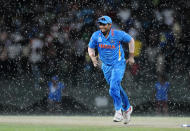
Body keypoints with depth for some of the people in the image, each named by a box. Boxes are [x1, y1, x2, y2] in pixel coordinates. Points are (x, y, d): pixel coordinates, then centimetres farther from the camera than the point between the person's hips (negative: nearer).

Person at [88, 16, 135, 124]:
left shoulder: (118, 34, -16)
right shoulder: (96, 36, -7)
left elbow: (131, 40, 0)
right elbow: (90, 48, 5)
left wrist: (131, 57, -1)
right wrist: (93, 57, -15)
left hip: (118, 64, -5)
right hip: (106, 66, 5)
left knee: (114, 88, -21)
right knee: (116, 88, 16)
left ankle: (119, 111, -10)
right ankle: (127, 108, 35)